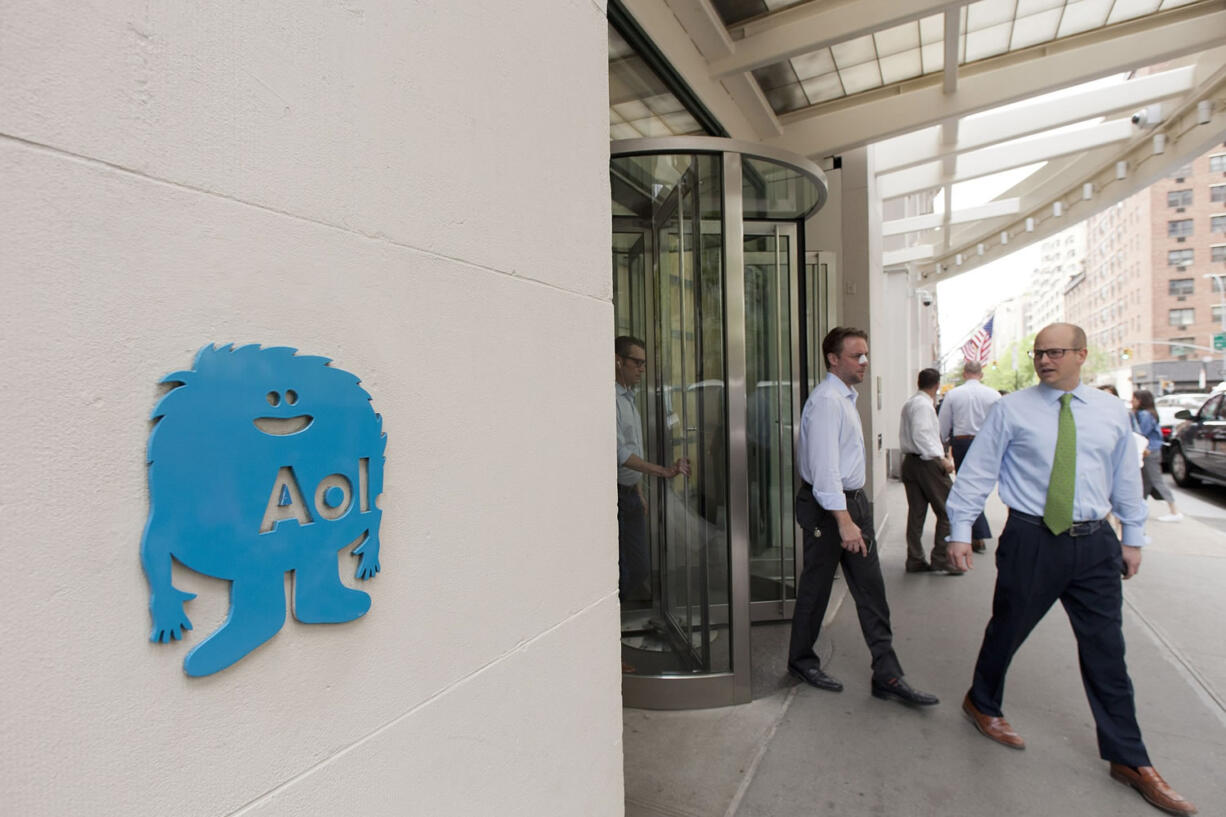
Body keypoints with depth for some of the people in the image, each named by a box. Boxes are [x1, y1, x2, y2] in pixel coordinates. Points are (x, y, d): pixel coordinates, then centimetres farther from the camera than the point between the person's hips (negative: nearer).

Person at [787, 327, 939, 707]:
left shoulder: (846, 397, 14)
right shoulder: (826, 401, -18)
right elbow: (824, 466, -24)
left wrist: (854, 512, 16)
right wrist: (843, 521, -27)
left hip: (854, 500, 10)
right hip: (827, 505, -9)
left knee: (871, 589, 9)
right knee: (816, 588, 6)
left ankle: (887, 675, 17)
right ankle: (801, 660, 25)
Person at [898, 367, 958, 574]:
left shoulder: (909, 403, 15)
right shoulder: (923, 405, -13)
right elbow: (921, 435, -22)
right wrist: (942, 459, -20)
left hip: (910, 461, 9)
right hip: (927, 463, -9)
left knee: (916, 512, 10)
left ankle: (915, 560, 15)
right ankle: (941, 558, 3)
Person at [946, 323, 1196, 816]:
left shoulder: (1111, 412, 7)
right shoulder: (1012, 409, -4)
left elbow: (1126, 478, 15)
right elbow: (977, 470, -5)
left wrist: (1133, 537, 14)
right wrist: (960, 531, -9)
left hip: (1094, 544, 3)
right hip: (1030, 540, -3)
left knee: (1106, 650, 9)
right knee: (1006, 631, 12)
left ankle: (1129, 760, 24)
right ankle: (982, 704, 37)